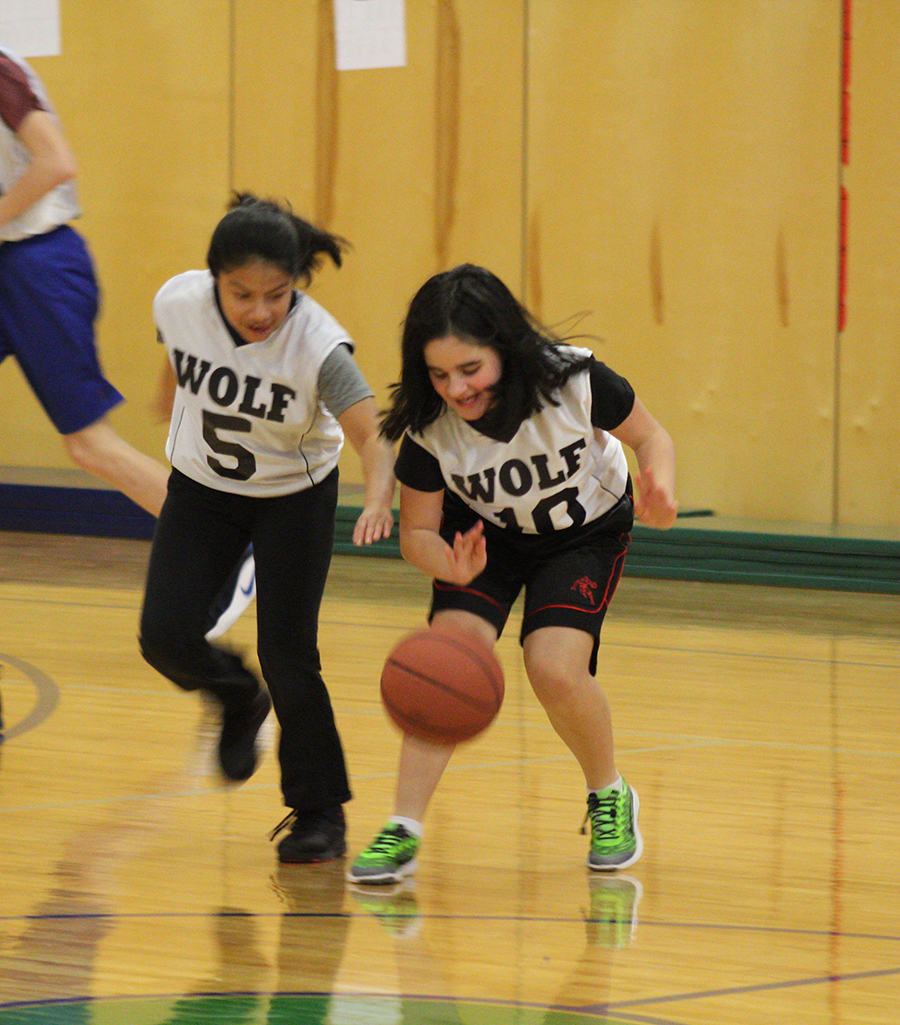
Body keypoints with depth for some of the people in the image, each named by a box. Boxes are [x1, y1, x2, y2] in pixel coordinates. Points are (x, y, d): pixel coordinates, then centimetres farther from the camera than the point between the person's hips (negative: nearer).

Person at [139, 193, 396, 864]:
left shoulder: (317, 345, -33)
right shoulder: (179, 301, -22)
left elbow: (373, 436, -43)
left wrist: (378, 501, -63)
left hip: (294, 498, -3)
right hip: (201, 487, 3)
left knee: (288, 657, -8)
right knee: (165, 636, -10)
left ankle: (320, 813, 12)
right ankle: (238, 698, 24)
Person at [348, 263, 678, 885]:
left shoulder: (574, 382, -34)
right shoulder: (429, 426, -29)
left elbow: (650, 436, -14)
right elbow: (417, 532, -17)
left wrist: (659, 485, -36)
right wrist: (453, 568, -39)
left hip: (586, 532, -1)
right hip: (483, 536, 1)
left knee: (555, 669, -20)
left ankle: (611, 799, 9)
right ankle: (403, 832, -15)